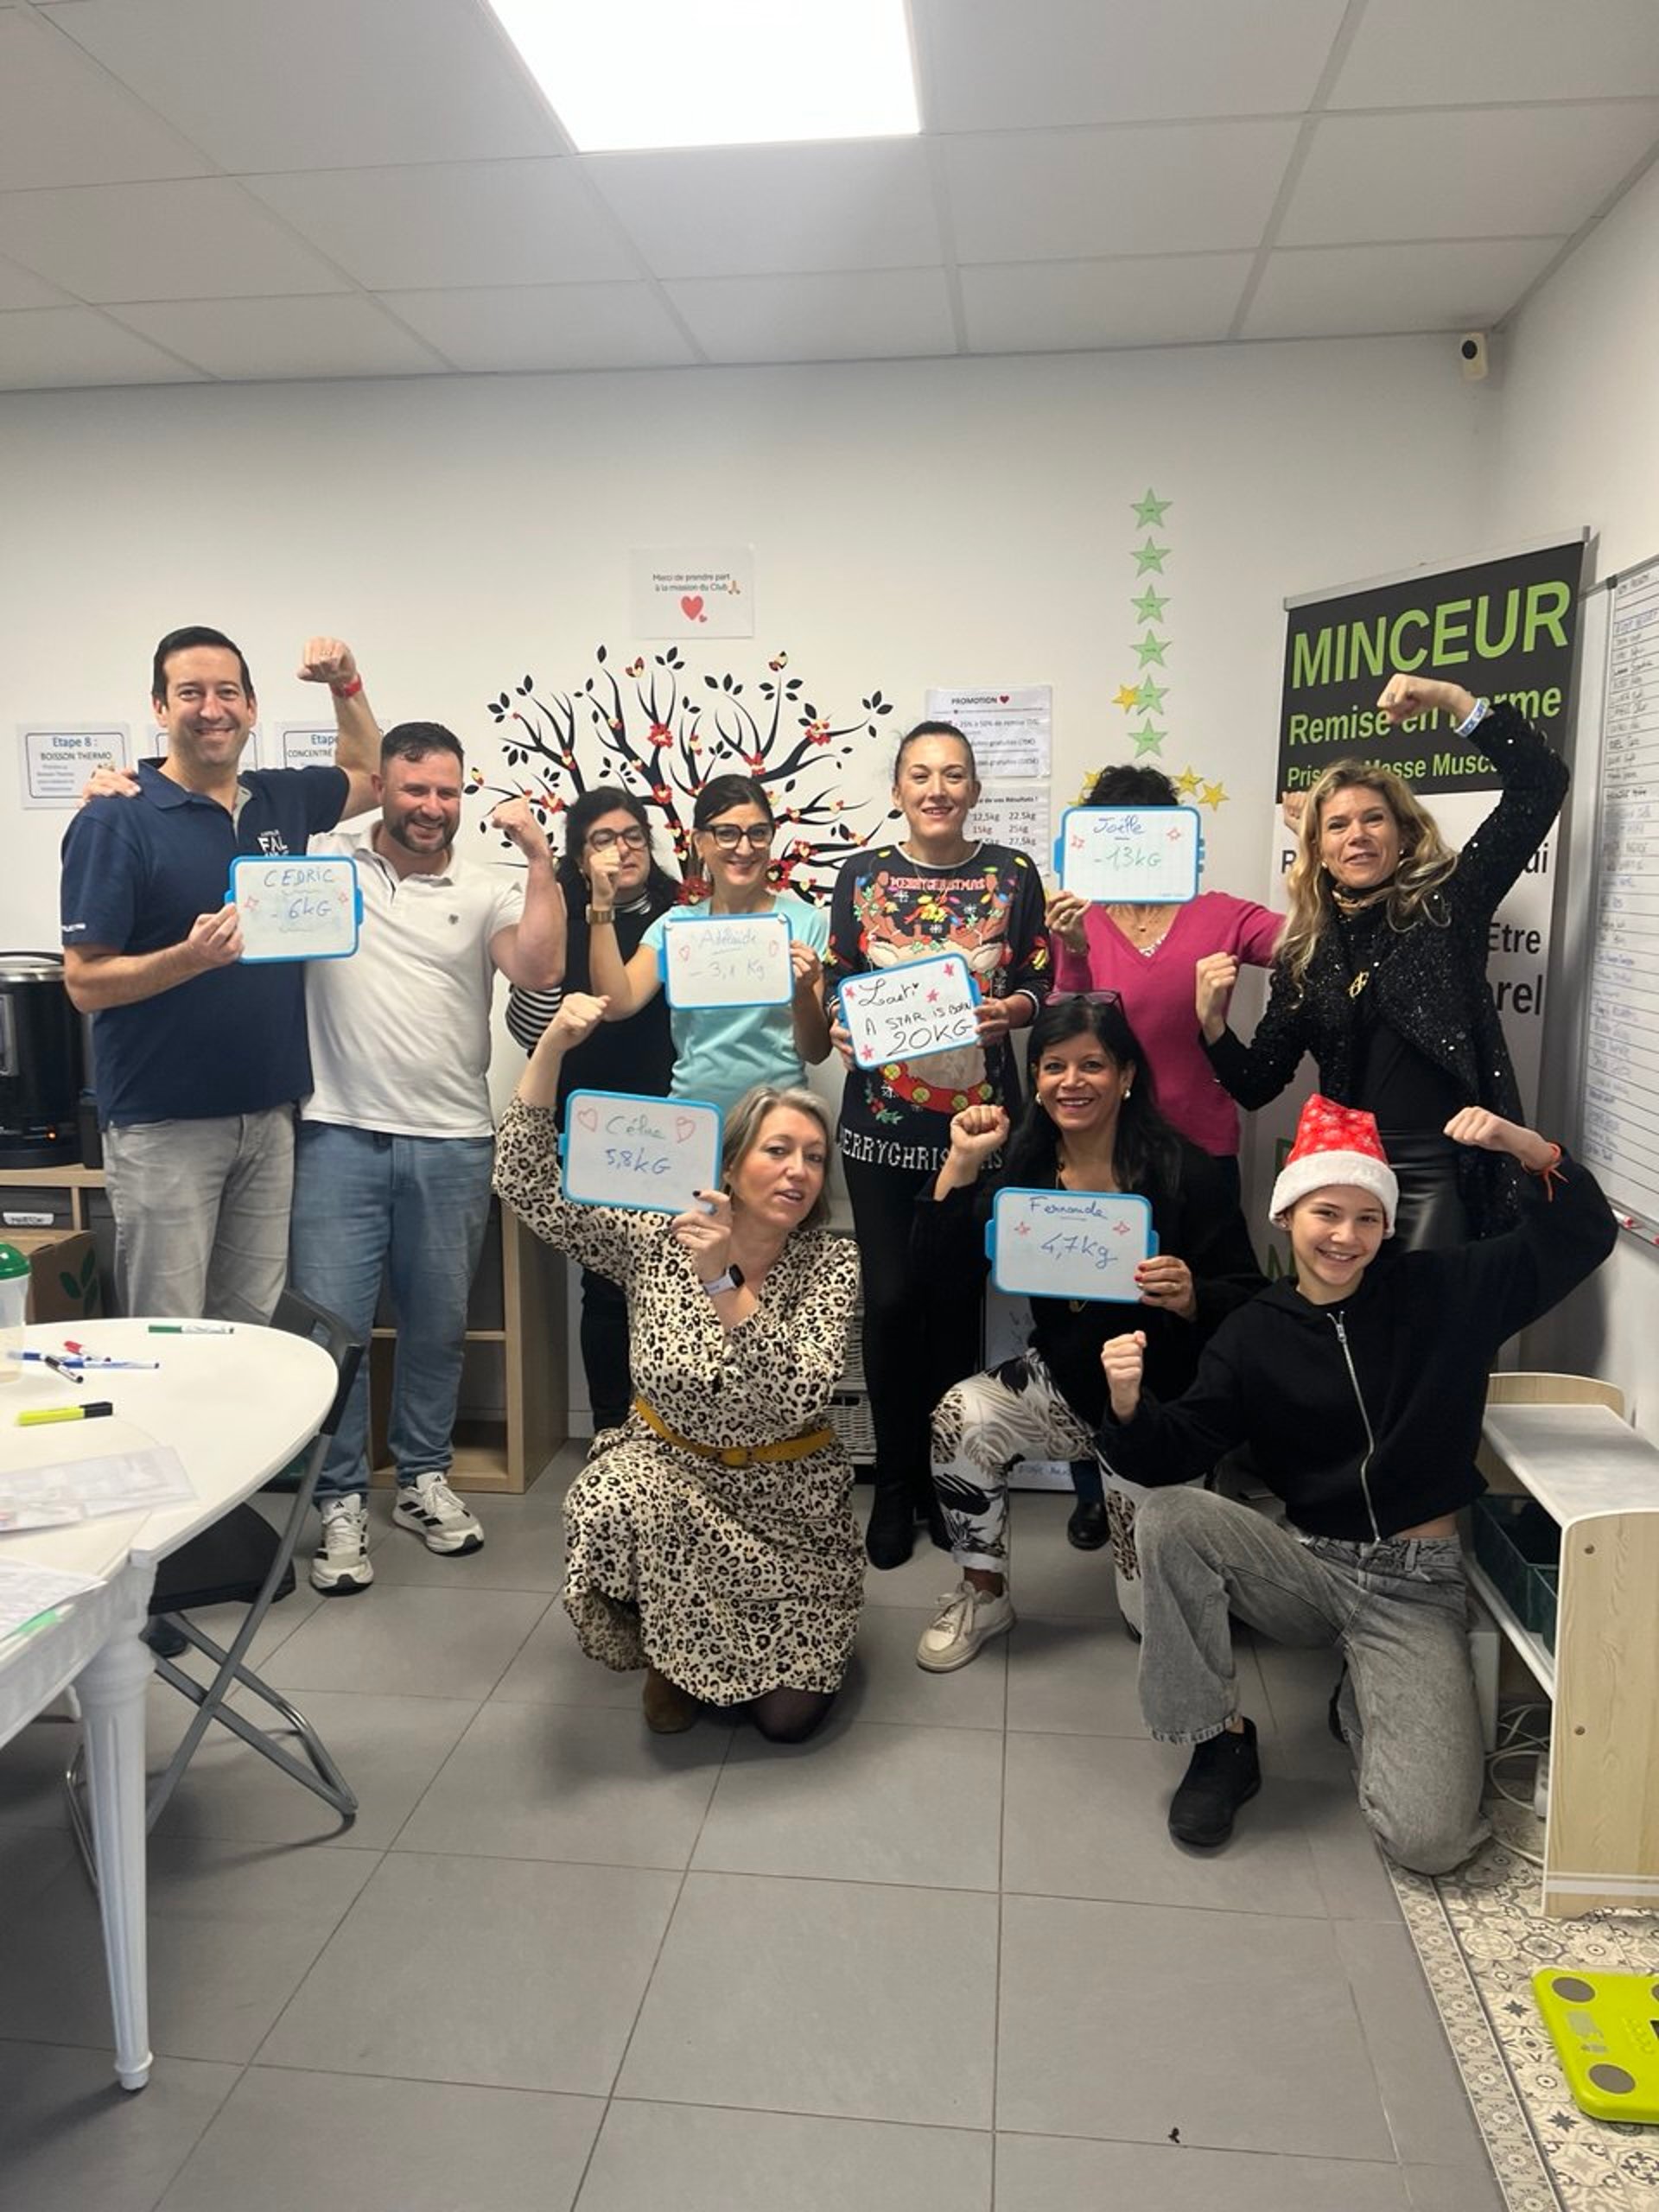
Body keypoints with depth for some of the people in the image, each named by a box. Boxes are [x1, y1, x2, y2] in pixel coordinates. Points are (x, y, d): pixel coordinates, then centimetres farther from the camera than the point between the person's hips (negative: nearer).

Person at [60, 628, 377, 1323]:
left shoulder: (281, 799, 7)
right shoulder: (115, 820, -9)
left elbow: (370, 776, 28)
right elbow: (85, 983, -12)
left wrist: (345, 687, 12)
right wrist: (191, 957, -28)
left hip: (270, 1114, 5)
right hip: (164, 1127, -5)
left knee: (253, 1332, 11)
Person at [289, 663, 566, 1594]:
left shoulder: (488, 891, 5)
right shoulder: (326, 861, 4)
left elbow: (542, 969, -11)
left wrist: (540, 856, -14)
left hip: (452, 1142, 1)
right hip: (341, 1136, -1)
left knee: (439, 1324, 12)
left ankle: (425, 1478, 30)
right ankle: (343, 1501, 13)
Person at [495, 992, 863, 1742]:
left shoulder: (833, 1266, -16)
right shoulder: (655, 1240, -11)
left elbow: (795, 1401, -29)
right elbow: (527, 1184, -18)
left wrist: (724, 1283, -41)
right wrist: (550, 1048, -28)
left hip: (785, 1495, -1)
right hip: (667, 1464, 1)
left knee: (788, 1716, -9)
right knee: (611, 1507, -33)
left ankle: (716, 1640, 26)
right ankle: (671, 1650, 0)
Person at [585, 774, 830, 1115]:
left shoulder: (806, 923, 0)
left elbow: (816, 1053, 2)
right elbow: (617, 1004, -4)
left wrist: (804, 992, -17)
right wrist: (602, 904, -8)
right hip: (691, 1110, 2)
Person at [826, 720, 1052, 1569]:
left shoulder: (1012, 875, 3)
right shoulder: (862, 876, 5)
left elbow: (1040, 988, 4)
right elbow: (837, 987, 7)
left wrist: (1011, 1010, -17)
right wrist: (841, 1028, -13)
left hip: (976, 1117, 0)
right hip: (880, 1119, 0)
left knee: (956, 1295, 6)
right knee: (890, 1298, -1)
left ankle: (945, 1477, 23)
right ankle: (895, 1483, 16)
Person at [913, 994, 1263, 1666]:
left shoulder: (1182, 1171, -15)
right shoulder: (1025, 1166, -3)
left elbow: (1249, 1299, -13)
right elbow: (940, 1263, -9)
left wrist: (1190, 1296, -35)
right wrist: (963, 1162, -18)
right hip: (1064, 1383, 3)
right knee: (961, 1418, -27)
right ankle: (984, 1595, -4)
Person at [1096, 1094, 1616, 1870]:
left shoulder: (1444, 1290, -2)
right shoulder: (1253, 1334, -1)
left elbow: (1582, 1238, -5)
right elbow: (1174, 1455, -6)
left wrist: (1524, 1145, -23)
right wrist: (1128, 1406, -29)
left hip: (1416, 1586, -1)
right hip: (1307, 1565, 2)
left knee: (1430, 1839, -19)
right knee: (1170, 1519, -28)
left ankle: (1365, 1704, 16)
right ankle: (1222, 1740, -9)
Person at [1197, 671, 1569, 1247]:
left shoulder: (1448, 903, 1)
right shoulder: (1303, 953, 7)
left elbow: (1541, 783, -5)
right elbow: (1257, 1085, 8)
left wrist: (1455, 700, -10)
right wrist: (1213, 1021, -10)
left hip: (1441, 1169, -3)